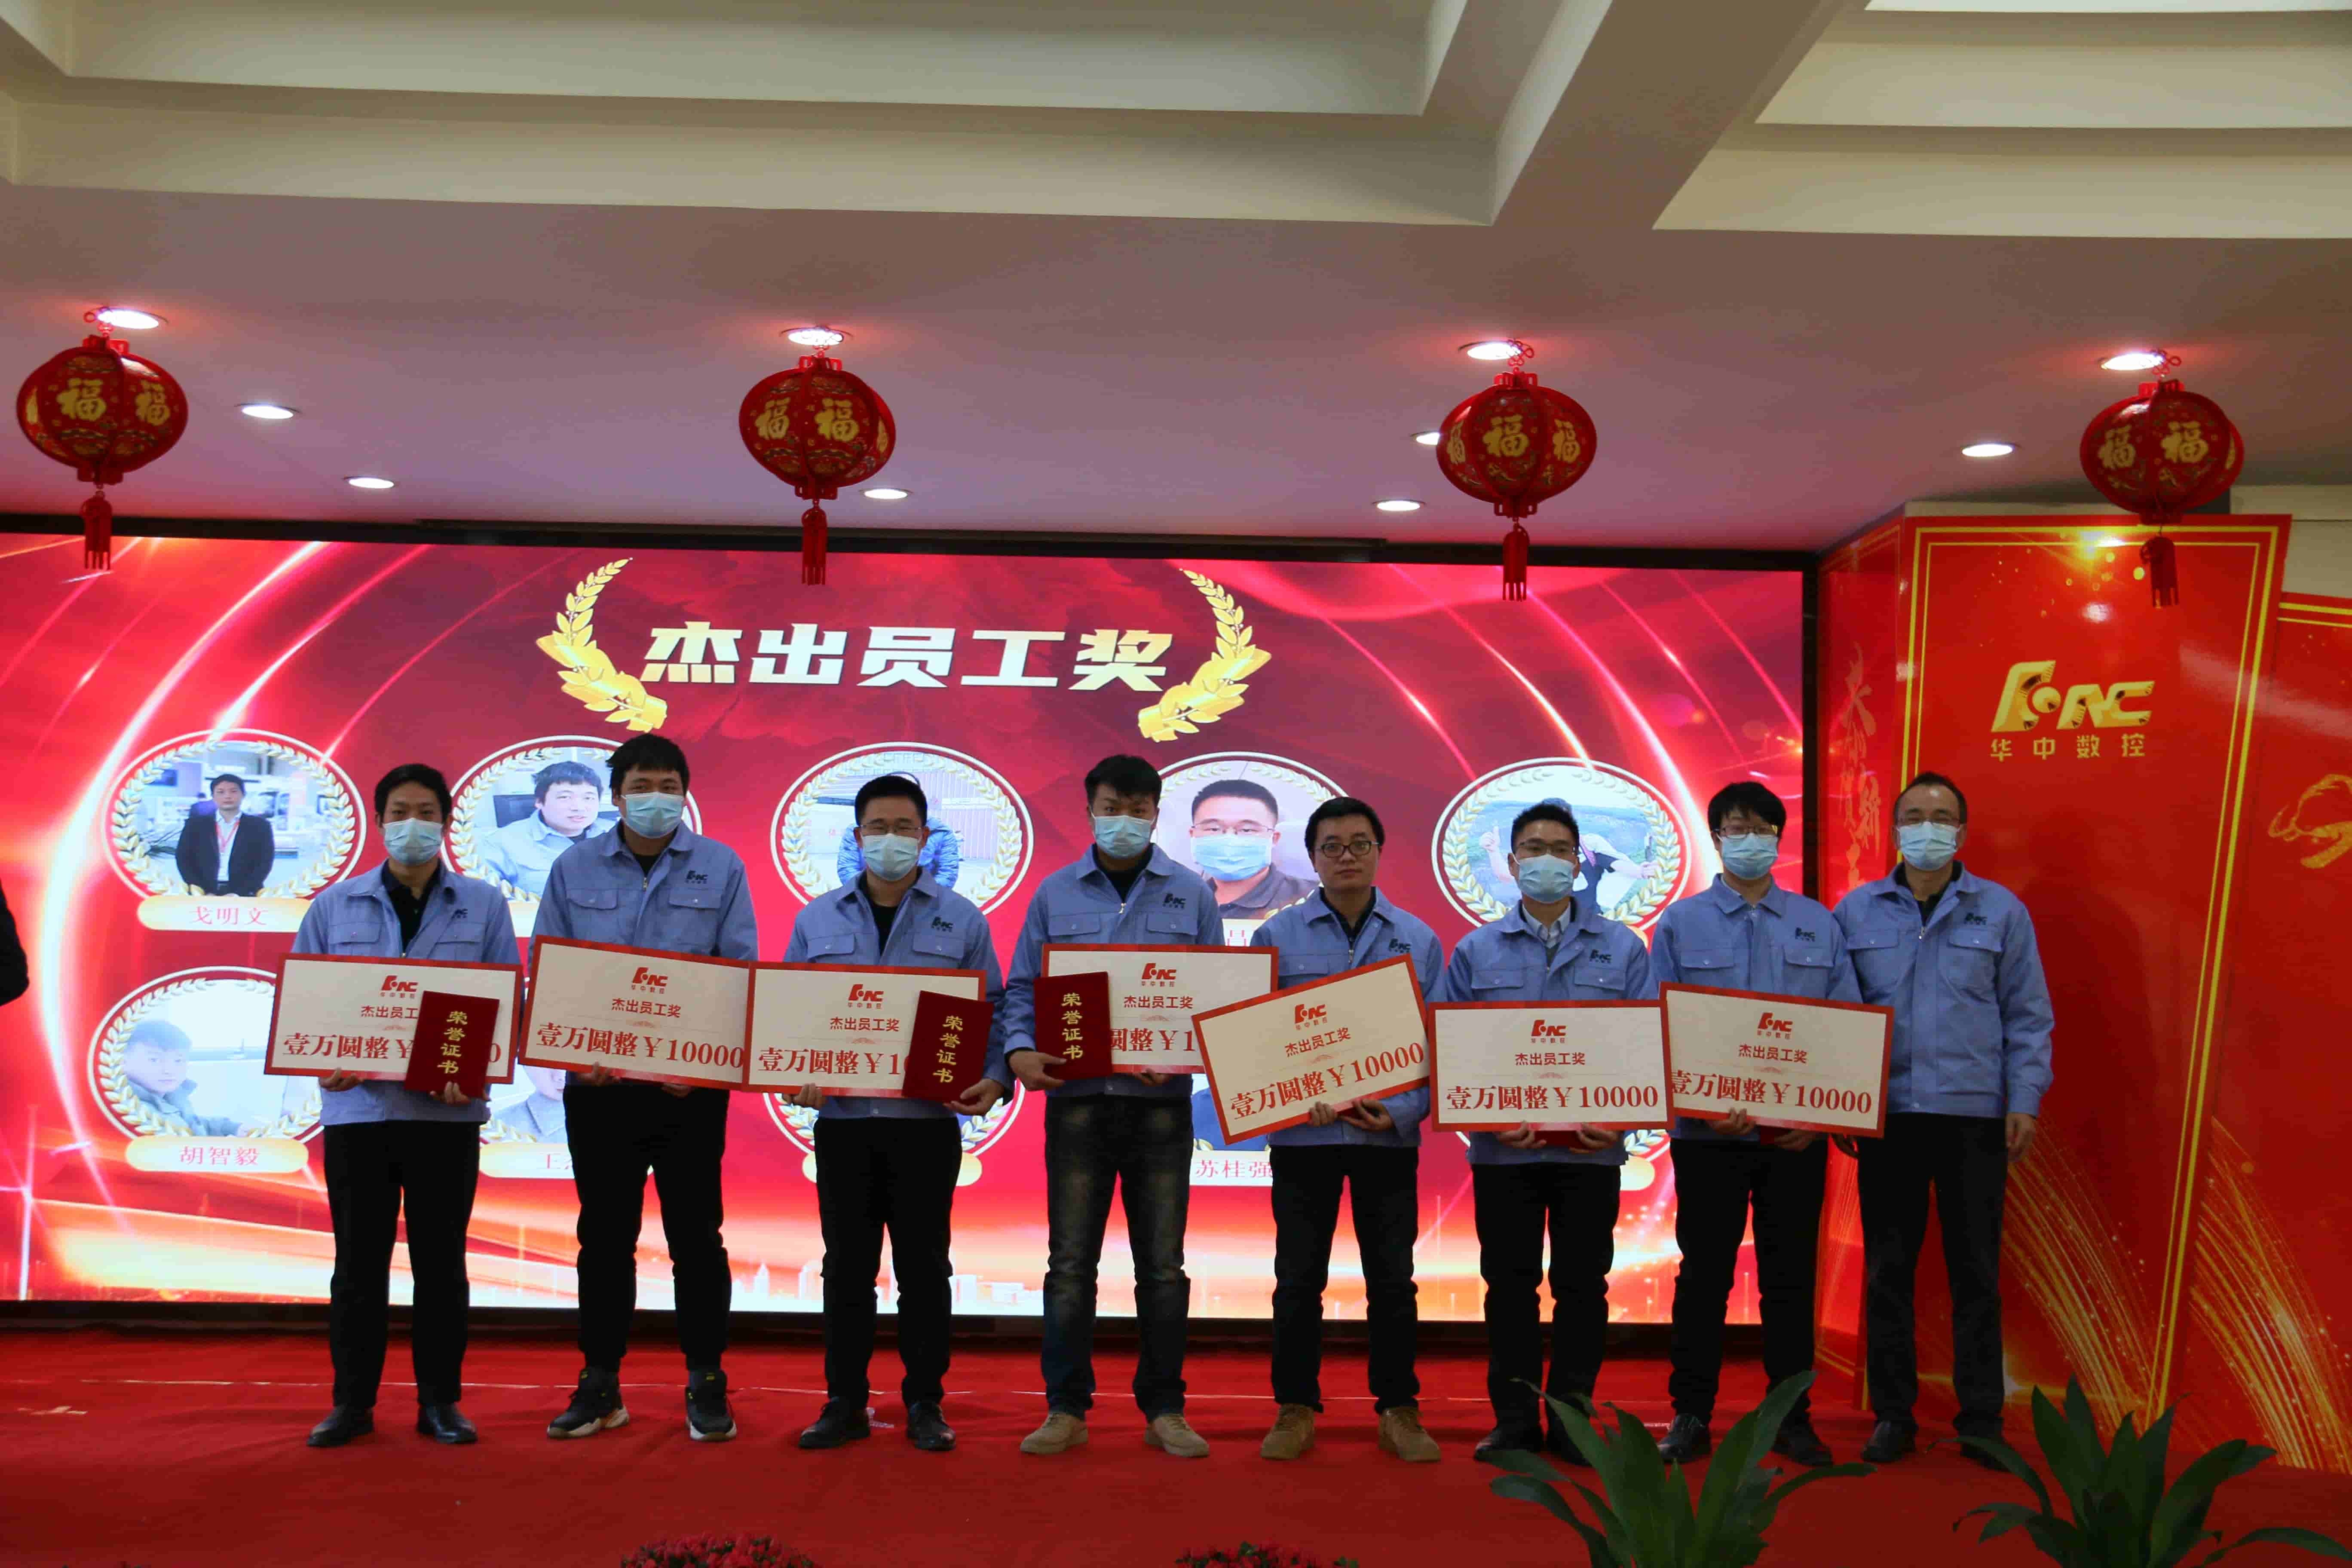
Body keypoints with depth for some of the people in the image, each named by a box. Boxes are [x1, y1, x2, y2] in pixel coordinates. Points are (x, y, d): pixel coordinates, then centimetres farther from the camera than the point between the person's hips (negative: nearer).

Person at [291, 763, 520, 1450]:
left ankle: (440, 1401, 17)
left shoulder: (483, 906, 5)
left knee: (441, 1260, 6)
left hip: (447, 1110, 0)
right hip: (357, 1105, 1)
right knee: (358, 1260, 6)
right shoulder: (334, 906, 8)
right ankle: (351, 1401, 18)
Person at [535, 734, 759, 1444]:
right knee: (604, 1234, 9)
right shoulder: (574, 869, 6)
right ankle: (600, 1383, 20)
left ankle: (706, 1384, 14)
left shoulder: (721, 868, 2)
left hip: (691, 1084, -1)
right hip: (598, 1082, 1)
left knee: (695, 1234, 4)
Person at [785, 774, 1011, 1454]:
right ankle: (844, 1403, 18)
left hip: (928, 1119, -1)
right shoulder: (818, 919, 9)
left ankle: (925, 1404, 17)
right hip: (842, 1117, 1)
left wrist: (995, 1076, -12)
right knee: (847, 1265, 8)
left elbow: (992, 1011, 5)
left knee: (923, 1267, 6)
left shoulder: (962, 920, 5)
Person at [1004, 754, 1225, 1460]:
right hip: (1075, 1095, 0)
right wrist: (1020, 1049, -11)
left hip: (1160, 1099, 0)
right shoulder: (1055, 893, 8)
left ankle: (1164, 1409, 16)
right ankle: (1066, 1408, 13)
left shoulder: (1191, 895, 6)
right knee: (1070, 1261, 2)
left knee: (1163, 1263, 6)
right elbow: (1023, 986, 8)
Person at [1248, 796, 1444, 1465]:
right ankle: (1295, 1407, 18)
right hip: (1302, 1134, -1)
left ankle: (1399, 1409, 20)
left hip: (1390, 1134, 1)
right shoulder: (1276, 937, 2)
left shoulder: (1418, 940, 6)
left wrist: (1401, 1111, -11)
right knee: (1298, 1278, 6)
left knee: (1393, 1278, 7)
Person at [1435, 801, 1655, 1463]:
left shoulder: (1622, 949, 7)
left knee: (1582, 1285, 5)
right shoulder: (1475, 951, 7)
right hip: (1503, 1148, 0)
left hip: (1592, 1149, 0)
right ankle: (1514, 1419, 16)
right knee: (1509, 1285, 5)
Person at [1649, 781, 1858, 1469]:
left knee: (1791, 1276, 8)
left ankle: (1793, 1418, 19)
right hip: (1710, 1131, -1)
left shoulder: (1819, 925, 9)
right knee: (1704, 1275, 4)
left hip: (1799, 1132, 2)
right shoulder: (1680, 923, 3)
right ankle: (1691, 1417, 14)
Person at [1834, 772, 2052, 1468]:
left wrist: (2025, 1100, -3)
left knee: (1977, 1274, 5)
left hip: (1975, 1115, 0)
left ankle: (1981, 1421, 15)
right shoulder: (1856, 912, 6)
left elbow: (2028, 1016, 6)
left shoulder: (2000, 910, 5)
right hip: (1886, 1115, 1)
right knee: (1887, 1272, 5)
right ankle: (1893, 1415, 16)